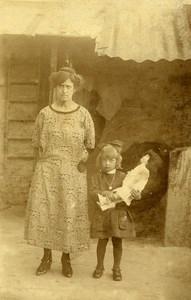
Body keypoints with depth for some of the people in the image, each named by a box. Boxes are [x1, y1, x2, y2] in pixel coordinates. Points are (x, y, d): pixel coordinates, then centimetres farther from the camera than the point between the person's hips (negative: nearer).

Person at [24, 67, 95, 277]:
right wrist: (49, 159, 1)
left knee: (70, 212, 1)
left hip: (73, 172, -1)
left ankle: (66, 258, 18)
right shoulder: (45, 114, 0)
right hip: (47, 170, 1)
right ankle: (47, 256, 17)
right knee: (44, 210, 1)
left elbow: (91, 144, 5)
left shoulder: (83, 114, -2)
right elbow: (36, 143, 8)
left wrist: (81, 161, -3)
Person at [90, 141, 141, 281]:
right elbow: (92, 193, -13)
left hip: (119, 215, 0)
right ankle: (100, 267, 28)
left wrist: (137, 196, -29)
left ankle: (117, 268, 24)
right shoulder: (97, 177, 0)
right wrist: (103, 192, -33)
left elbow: (131, 192, -5)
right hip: (102, 215, 0)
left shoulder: (123, 177, -1)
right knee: (102, 241, 9)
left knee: (117, 242, 8)